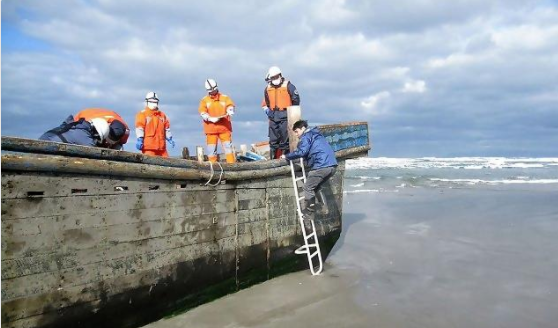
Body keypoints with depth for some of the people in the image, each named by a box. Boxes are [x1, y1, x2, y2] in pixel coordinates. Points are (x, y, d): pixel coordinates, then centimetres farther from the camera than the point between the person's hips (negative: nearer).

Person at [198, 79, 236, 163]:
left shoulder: (225, 98, 9)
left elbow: (230, 106, -2)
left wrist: (230, 111, -27)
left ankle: (231, 163, -1)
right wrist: (211, 118, -20)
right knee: (211, 148, 0)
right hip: (211, 128, 0)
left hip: (224, 127, 0)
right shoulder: (204, 100, 7)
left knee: (228, 146, -3)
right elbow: (202, 113, -3)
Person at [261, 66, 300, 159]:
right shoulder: (268, 89, 12)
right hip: (273, 117, 5)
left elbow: (296, 99, 2)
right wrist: (267, 111, 10)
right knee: (273, 139, 8)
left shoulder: (288, 86, -3)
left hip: (285, 116, -5)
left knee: (285, 138, -6)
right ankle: (273, 158, 15)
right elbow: (265, 102, 24)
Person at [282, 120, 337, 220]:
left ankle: (308, 212, 3)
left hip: (322, 166, -9)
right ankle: (311, 208, 20)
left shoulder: (306, 137, -1)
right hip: (332, 165, 9)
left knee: (308, 188, 1)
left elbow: (301, 152, -15)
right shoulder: (316, 135, 28)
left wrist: (287, 156, -4)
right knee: (314, 187, 19)